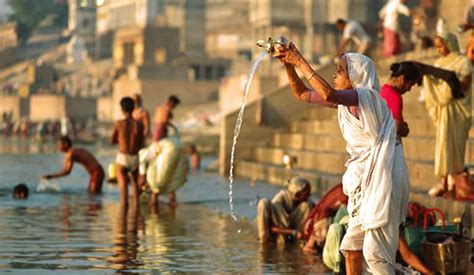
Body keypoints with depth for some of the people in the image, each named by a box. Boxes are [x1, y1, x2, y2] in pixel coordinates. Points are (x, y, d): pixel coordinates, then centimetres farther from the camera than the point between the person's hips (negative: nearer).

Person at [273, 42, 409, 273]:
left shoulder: (365, 96, -14)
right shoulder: (346, 101, 13)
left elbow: (329, 94, -34)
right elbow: (301, 94, 19)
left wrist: (302, 63, -25)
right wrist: (289, 64, 4)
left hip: (381, 180, -10)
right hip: (366, 179, 10)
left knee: (375, 251, -10)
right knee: (351, 247, 11)